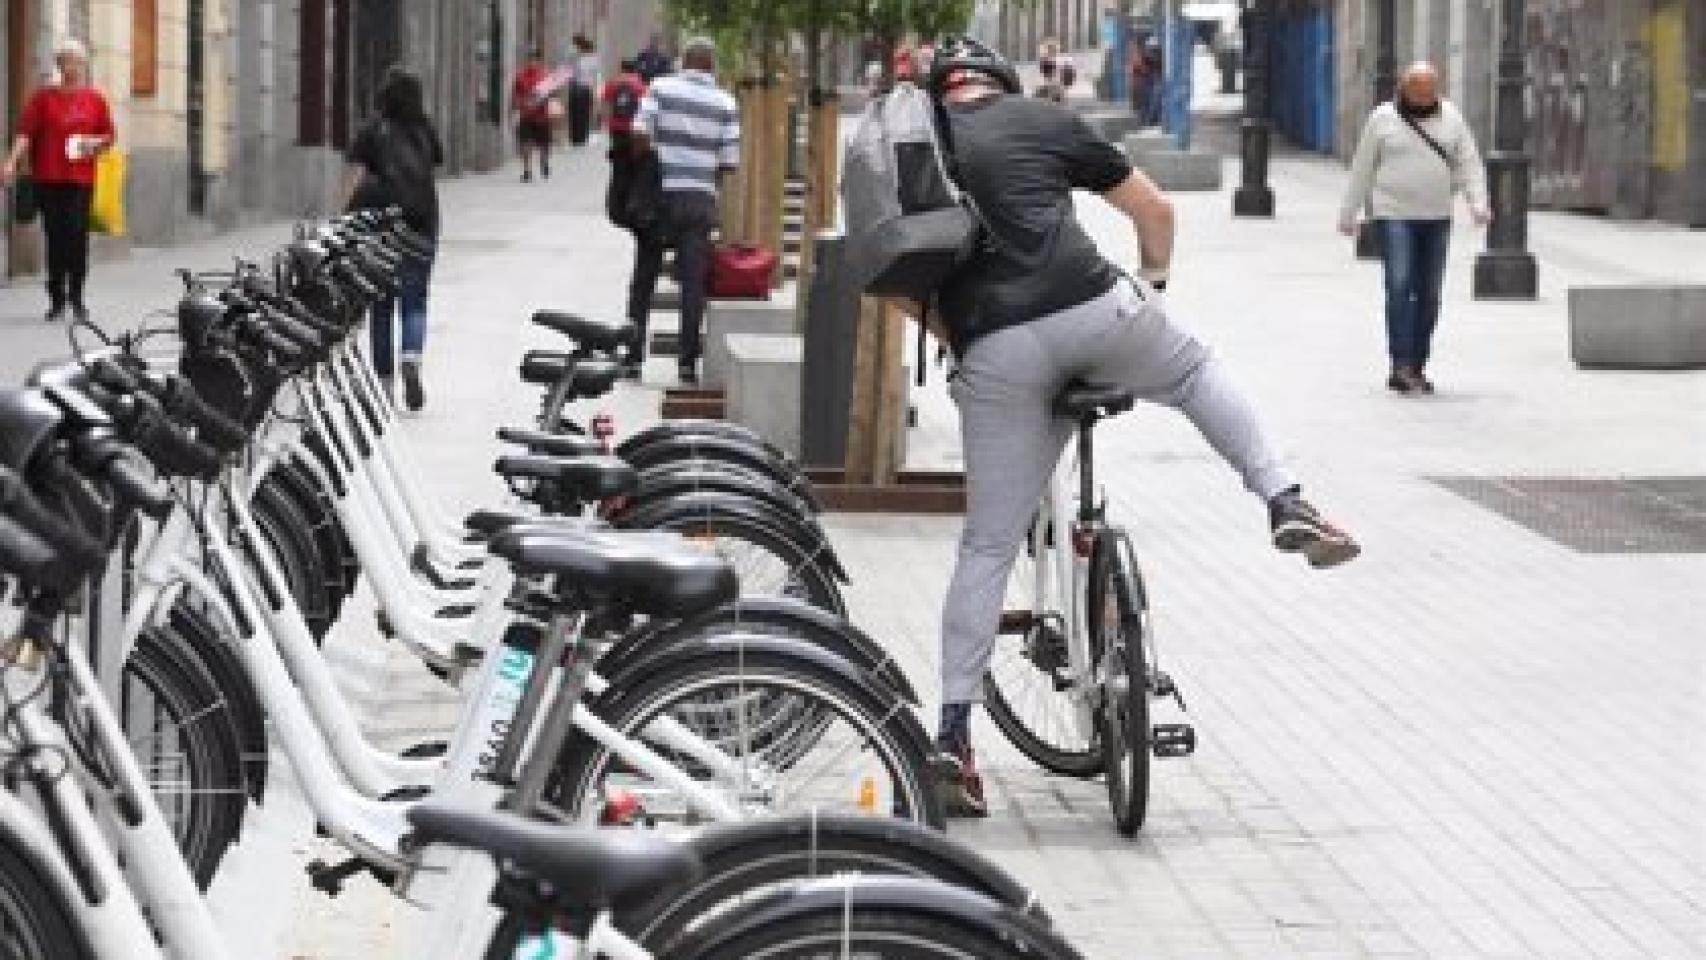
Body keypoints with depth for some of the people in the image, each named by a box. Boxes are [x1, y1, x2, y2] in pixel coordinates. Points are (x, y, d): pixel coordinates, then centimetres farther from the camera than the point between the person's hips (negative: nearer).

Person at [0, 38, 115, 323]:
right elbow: (25, 132, -3)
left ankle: (76, 296, 3)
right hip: (49, 179, 0)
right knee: (55, 238, 2)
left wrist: (94, 143, -6)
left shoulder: (94, 99, 9)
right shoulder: (44, 97, 5)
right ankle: (57, 298, 11)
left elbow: (108, 136, 16)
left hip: (81, 179, 0)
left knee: (77, 236, -8)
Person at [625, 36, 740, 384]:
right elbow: (730, 161, -1)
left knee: (644, 277, 11)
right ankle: (688, 361, -2)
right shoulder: (726, 104, 1)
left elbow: (640, 135, -11)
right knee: (693, 283, 3)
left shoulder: (661, 88, -3)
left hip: (660, 195, 0)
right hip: (700, 199, 0)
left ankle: (634, 354, 11)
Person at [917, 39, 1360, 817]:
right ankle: (1286, 503, 15)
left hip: (995, 356, 1)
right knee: (1198, 372, 31)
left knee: (987, 547, 9)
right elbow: (1154, 210, 22)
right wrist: (1152, 283, 38)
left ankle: (953, 732, 6)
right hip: (1092, 309, -1)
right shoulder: (1043, 119, 15)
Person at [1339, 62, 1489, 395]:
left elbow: (1469, 163, 4)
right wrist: (1347, 214, 7)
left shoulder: (1450, 118, 7)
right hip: (1394, 216, -3)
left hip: (1436, 218, 3)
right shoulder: (1383, 119, 0)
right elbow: (1362, 169, 5)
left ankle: (1417, 368, 12)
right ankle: (1401, 365, -19)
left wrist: (1478, 202, -11)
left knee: (1428, 294, 4)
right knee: (1400, 286, -15)